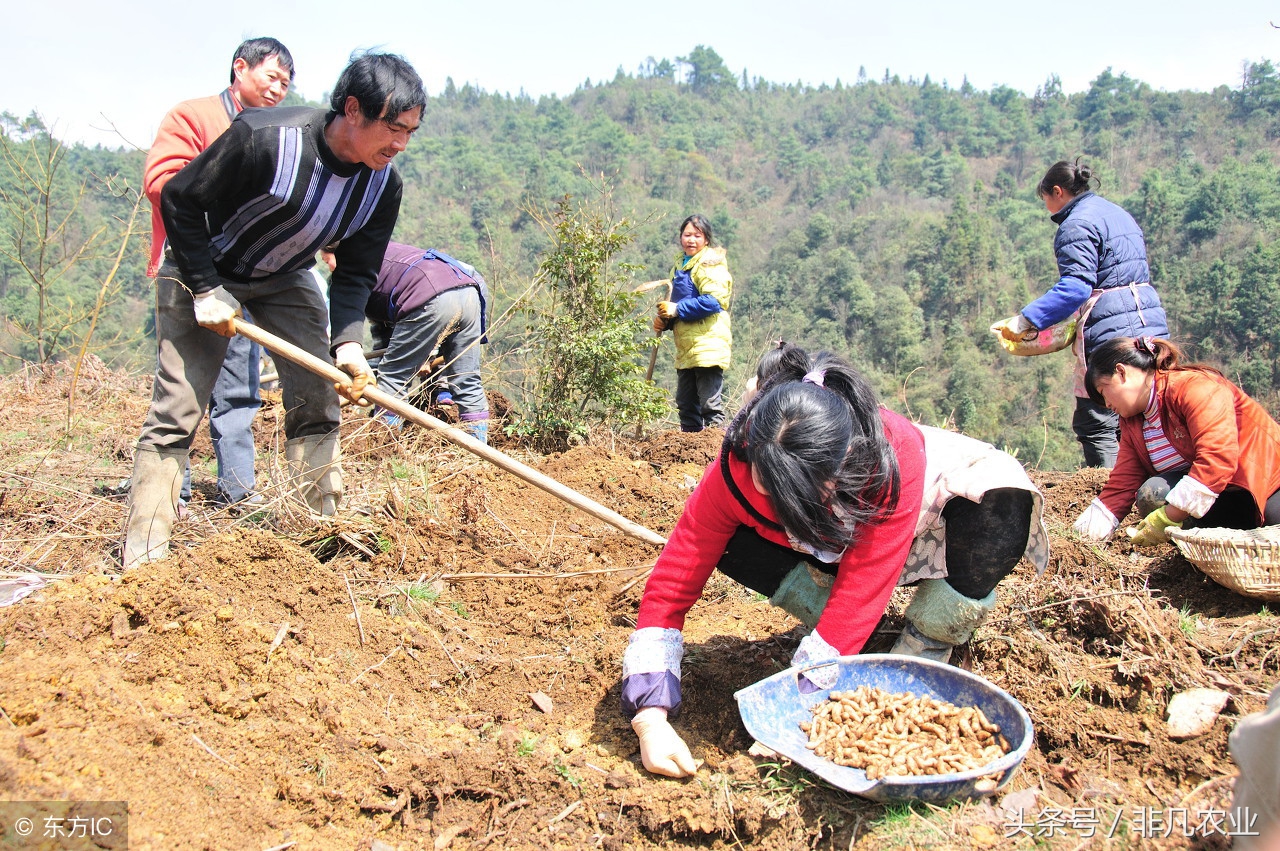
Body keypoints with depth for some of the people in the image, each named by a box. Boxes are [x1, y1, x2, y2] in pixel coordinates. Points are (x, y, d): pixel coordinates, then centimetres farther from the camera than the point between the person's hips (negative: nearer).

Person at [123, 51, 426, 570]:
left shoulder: (383, 185, -16)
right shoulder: (263, 139, -33)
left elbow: (355, 273, -8)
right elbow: (178, 201, -21)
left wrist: (348, 341, -24)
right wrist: (206, 291, -22)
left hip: (286, 279, 5)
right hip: (201, 270, -5)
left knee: (317, 402, -2)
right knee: (176, 412, -8)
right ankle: (142, 558, -1)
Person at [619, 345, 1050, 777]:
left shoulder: (895, 457, -41)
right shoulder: (736, 469, -33)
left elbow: (859, 593, -39)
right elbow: (670, 587, -30)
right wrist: (651, 721, -39)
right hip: (834, 544, 2)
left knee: (1000, 509, -34)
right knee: (736, 546, -26)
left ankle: (923, 651, -11)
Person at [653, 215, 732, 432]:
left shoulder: (710, 263, -8)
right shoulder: (681, 265, 19)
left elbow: (713, 300, -20)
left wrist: (677, 309, -18)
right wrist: (665, 320, 9)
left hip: (708, 345, -9)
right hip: (686, 348, 9)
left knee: (709, 403, -8)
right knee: (685, 403, 14)